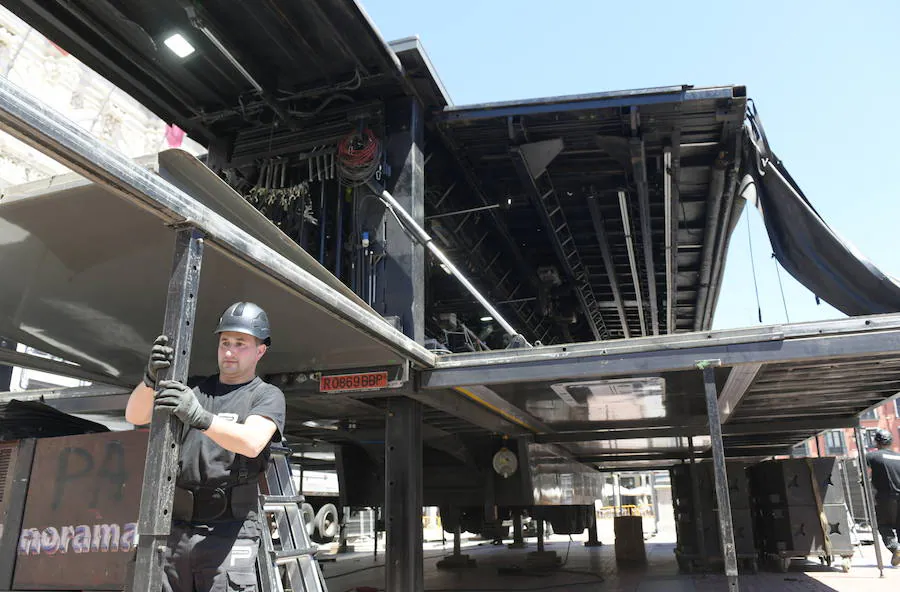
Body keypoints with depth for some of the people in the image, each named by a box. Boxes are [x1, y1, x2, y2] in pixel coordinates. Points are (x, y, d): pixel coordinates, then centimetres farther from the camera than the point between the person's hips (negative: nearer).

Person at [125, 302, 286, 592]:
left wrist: (199, 417, -32)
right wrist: (151, 377, -15)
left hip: (228, 534, -4)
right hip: (175, 529, 4)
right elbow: (135, 415, 5)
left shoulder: (267, 396, 1)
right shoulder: (193, 388, 15)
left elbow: (251, 443, -18)